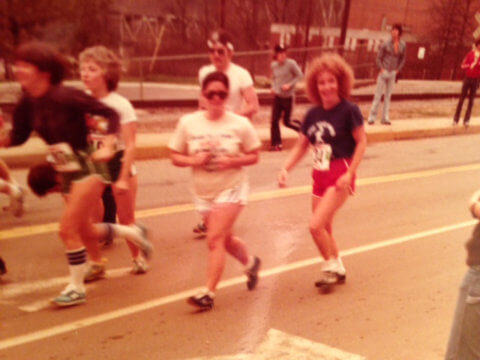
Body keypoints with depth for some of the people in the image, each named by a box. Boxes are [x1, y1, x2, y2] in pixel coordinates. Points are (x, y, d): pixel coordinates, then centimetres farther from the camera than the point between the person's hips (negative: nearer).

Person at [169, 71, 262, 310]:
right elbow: (175, 156, 0)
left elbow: (254, 156, -2)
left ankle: (208, 293, -5)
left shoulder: (240, 124, -9)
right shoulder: (188, 123, -5)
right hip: (203, 192, 4)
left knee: (215, 239, -13)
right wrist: (194, 160, -20)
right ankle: (250, 262, 47)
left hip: (232, 188, -4)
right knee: (225, 239, 17)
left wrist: (233, 161, -21)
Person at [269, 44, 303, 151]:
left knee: (286, 121, 3)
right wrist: (273, 87, 2)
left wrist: (290, 85, -17)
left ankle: (300, 126, 35)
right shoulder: (273, 65, 4)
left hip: (288, 96, -4)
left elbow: (300, 75, -5)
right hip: (277, 96, 4)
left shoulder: (291, 63, -11)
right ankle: (275, 143, 7)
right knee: (274, 120, -4)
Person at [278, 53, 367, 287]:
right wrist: (285, 169, -3)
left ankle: (331, 266, 10)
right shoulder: (313, 114, 5)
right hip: (320, 176, 7)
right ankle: (338, 270, 35)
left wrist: (350, 173, -17)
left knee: (316, 225, -15)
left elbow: (361, 142, -10)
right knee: (325, 229, 15)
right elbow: (301, 146, 10)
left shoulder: (349, 110, -11)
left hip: (340, 176, -6)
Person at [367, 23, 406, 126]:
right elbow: (378, 57, -3)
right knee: (378, 95, -3)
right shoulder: (386, 44, -10)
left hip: (393, 73, 4)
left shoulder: (403, 45, 1)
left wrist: (397, 70, 4)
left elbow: (402, 59, 12)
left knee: (388, 96, 8)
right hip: (384, 72, -4)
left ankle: (385, 118, 14)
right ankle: (372, 117, 3)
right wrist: (381, 69, -9)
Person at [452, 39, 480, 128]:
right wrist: (470, 65, -17)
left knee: (471, 100, 4)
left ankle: (466, 120, 7)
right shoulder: (470, 53, 1)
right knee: (461, 98, 2)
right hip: (467, 78, 0)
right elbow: (463, 65, 2)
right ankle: (456, 119, 6)